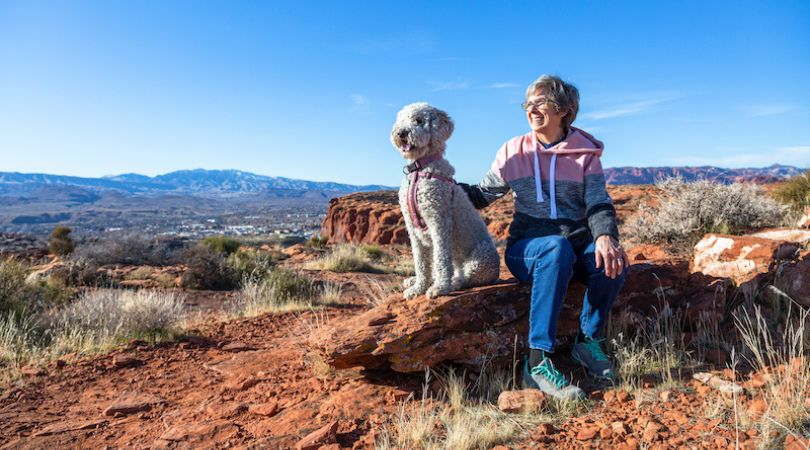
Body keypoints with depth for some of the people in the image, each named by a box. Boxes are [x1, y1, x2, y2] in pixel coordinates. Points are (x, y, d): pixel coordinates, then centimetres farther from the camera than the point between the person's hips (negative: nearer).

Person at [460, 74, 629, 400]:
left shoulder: (585, 153, 6)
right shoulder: (513, 151, 7)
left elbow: (599, 204, -6)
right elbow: (482, 195, 14)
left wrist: (604, 236, -28)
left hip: (578, 245, 2)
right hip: (527, 248, -1)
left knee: (613, 259, -31)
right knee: (557, 247, -37)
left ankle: (589, 340, -7)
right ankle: (539, 362, -37)